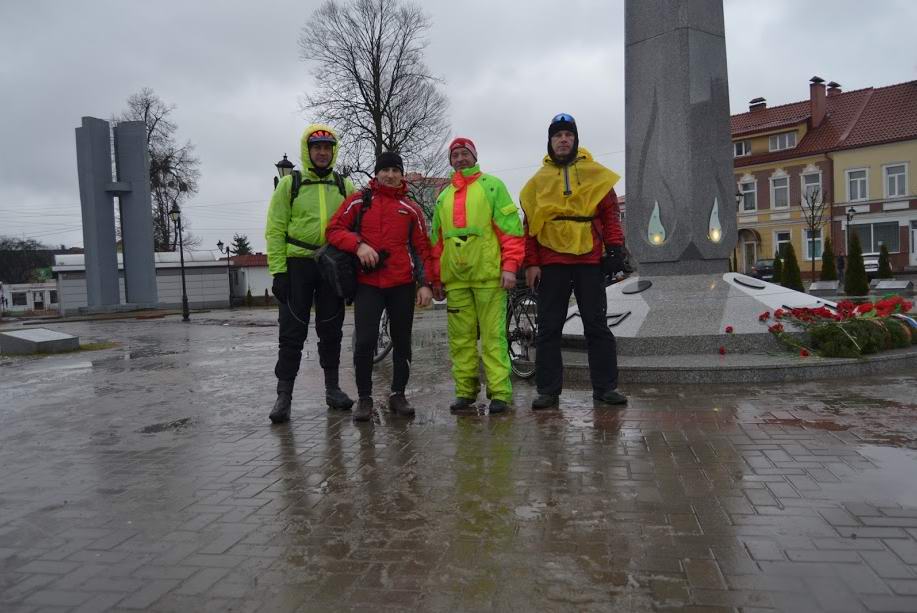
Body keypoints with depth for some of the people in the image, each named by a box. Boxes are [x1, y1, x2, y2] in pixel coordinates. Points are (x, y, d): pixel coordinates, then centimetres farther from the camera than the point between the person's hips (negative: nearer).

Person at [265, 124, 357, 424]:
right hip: (298, 264, -2)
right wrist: (278, 271, -10)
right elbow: (275, 230, -2)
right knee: (293, 332, -2)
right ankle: (283, 396, 5)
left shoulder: (345, 186, 9)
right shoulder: (290, 184, 3)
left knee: (331, 330, 10)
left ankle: (332, 388, 22)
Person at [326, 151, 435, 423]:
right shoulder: (359, 201, 6)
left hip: (402, 285, 2)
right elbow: (334, 230, 2)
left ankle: (398, 395, 21)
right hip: (367, 283, -2)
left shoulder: (411, 208, 10)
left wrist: (426, 283, 2)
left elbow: (422, 247, 10)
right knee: (364, 341, -9)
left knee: (402, 342, 7)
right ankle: (364, 398, 5)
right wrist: (358, 244, -16)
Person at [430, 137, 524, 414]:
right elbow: (437, 240, 22)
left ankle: (499, 392, 0)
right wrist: (436, 278, 16)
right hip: (455, 278, 5)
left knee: (493, 335, -4)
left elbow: (511, 227, -1)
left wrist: (510, 266, -11)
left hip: (488, 275, -4)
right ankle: (465, 390, 14)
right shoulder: (444, 197, 21)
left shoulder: (492, 185, 6)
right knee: (460, 337, 6)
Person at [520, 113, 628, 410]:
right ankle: (548, 390, 9)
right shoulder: (538, 180, 11)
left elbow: (610, 213, 6)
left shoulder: (595, 174, 9)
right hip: (551, 262, 1)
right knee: (549, 328, 3)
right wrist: (531, 263, 1)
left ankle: (605, 386, 11)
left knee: (597, 325, 3)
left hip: (589, 260, -1)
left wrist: (615, 248, -5)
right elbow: (529, 225, 8)